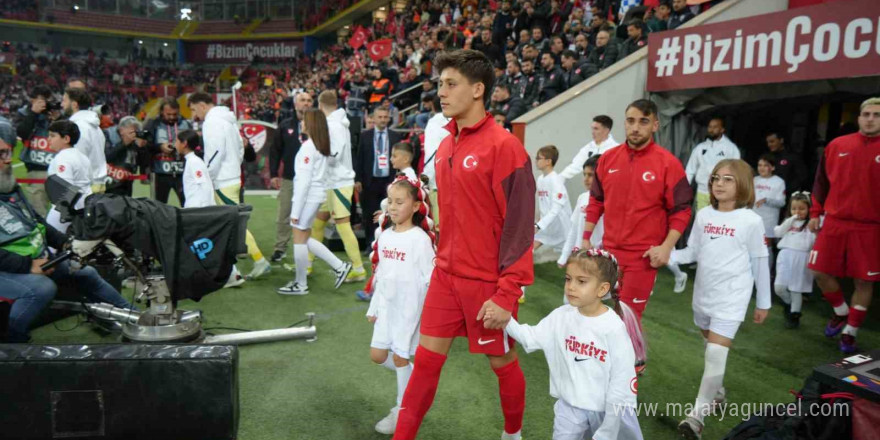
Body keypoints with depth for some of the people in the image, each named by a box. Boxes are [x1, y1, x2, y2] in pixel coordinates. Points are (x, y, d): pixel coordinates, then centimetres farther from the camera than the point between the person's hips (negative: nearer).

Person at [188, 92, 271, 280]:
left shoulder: (212, 121, -13)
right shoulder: (227, 118, 17)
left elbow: (216, 152, -20)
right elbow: (240, 148, 20)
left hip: (223, 182, -10)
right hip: (232, 177, 10)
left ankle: (260, 262, -4)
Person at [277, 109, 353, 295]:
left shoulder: (308, 146, -15)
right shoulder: (321, 145, 11)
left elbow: (304, 180, -18)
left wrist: (295, 210, -15)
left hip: (308, 196, -9)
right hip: (316, 195, 9)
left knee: (299, 239, 2)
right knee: (305, 238, 17)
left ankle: (301, 284, 13)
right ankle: (339, 266, 17)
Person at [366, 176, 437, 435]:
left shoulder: (420, 239, -15)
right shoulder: (385, 235, 4)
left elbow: (430, 278, -15)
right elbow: (380, 274, 12)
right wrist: (373, 307, 14)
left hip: (410, 308, -7)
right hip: (387, 306, 7)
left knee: (400, 357, 2)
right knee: (377, 356, 10)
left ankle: (403, 410, 20)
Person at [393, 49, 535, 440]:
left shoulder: (503, 146, -16)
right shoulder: (445, 146, 7)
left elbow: (519, 224, -18)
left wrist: (506, 293, -19)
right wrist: (444, 261, 15)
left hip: (488, 282, -6)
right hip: (446, 276, 6)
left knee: (502, 363, 13)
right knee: (426, 360, 9)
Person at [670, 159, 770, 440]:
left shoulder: (751, 221, -9)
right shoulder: (703, 215, 2)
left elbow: (760, 263, -3)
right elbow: (693, 252, 6)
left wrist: (763, 302, 2)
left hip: (731, 297, -5)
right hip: (703, 294, 5)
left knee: (716, 354, -11)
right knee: (710, 348, 20)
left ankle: (697, 415, -7)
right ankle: (717, 392, 42)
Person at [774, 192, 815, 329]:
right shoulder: (788, 222, 17)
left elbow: (812, 242, -3)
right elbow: (778, 232, -1)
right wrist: (792, 219, -2)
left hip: (802, 257, -2)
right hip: (786, 255, 3)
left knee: (796, 289, 2)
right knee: (779, 287, -7)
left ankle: (794, 315, 16)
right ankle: (788, 303, 22)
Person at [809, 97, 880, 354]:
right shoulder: (837, 145, 4)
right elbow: (822, 181, 11)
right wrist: (815, 213, 10)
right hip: (834, 222, 2)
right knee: (821, 272, 3)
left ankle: (850, 333, 20)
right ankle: (841, 313, 31)